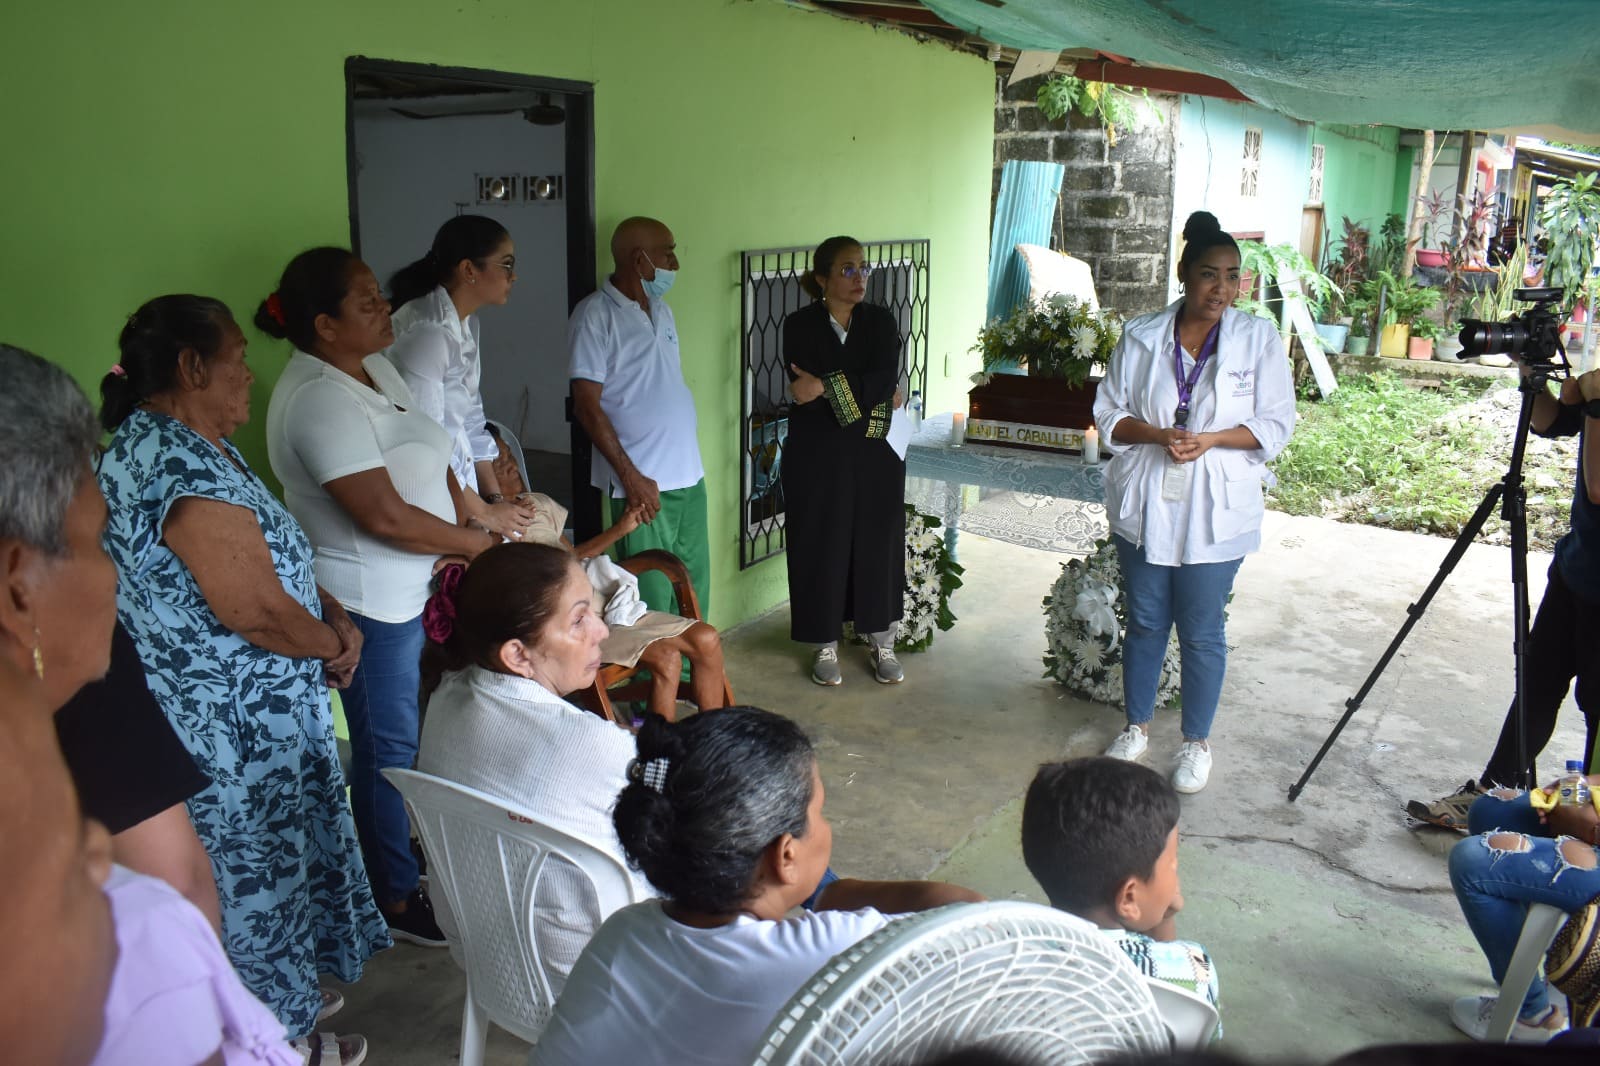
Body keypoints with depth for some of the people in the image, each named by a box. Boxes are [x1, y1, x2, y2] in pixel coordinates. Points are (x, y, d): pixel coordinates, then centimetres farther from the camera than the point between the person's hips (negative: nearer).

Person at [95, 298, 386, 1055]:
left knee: (268, 863, 24)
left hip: (241, 718, 10)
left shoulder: (189, 446, 7)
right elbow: (255, 609, -28)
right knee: (256, 877, 8)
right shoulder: (181, 466, -27)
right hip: (231, 732, -10)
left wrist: (335, 618, -2)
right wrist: (334, 646, -9)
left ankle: (280, 1005, 42)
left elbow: (273, 561, 13)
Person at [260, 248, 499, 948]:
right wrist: (473, 542, -15)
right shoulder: (321, 398, -24)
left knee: (413, 731, 23)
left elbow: (432, 460, 15)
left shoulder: (376, 369, 7)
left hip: (415, 587, 9)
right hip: (369, 602, -9)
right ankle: (396, 898, 23)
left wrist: (464, 518, -1)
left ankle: (411, 843, 43)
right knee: (388, 749, 5)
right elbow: (385, 516, -27)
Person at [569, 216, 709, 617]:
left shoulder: (661, 310, 14)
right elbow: (586, 405, -12)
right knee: (653, 600, -2)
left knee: (695, 590, 13)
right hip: (644, 483, -7)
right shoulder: (595, 314, -9)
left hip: (690, 476, 7)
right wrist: (630, 476, -16)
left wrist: (688, 465, 13)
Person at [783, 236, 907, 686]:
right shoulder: (800, 326, -3)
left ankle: (881, 642, 23)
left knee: (878, 543, 8)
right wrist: (866, 399, -15)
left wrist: (827, 387, -22)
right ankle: (825, 646, 19)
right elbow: (802, 391, -14)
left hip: (875, 453, 2)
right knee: (820, 547, 4)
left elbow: (886, 379, -13)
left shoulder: (881, 320, 2)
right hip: (817, 455, -2)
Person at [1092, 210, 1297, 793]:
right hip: (1144, 505, 2)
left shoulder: (1260, 339, -4)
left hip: (1215, 511, -2)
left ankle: (1196, 741, 25)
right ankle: (1137, 727, 32)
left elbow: (1275, 424, -3)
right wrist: (1158, 434, -16)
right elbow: (1109, 412, 2)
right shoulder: (1140, 335, 0)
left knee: (1202, 632, 6)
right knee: (1144, 622, 14)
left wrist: (1210, 439, -19)